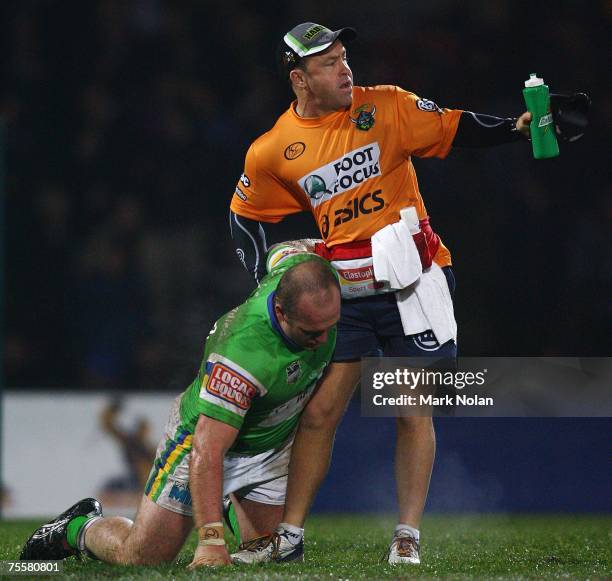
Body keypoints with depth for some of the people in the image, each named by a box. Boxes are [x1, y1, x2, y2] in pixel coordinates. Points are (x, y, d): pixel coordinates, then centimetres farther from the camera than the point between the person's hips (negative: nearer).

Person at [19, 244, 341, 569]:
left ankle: (232, 504, 40)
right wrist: (211, 540, -46)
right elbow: (206, 453, -42)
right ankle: (80, 529, 32)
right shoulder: (243, 353, -44)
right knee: (140, 558, -1)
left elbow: (280, 252, 1)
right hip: (205, 433, -6)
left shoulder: (305, 270, -27)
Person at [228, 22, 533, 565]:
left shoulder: (386, 106, -4)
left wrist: (519, 127, -19)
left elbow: (457, 130, -4)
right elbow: (244, 215, 14)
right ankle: (290, 536, 10)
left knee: (414, 411, -2)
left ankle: (407, 538, 4)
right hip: (344, 292, 1)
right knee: (319, 413, 0)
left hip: (412, 278, -1)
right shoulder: (272, 152, 0)